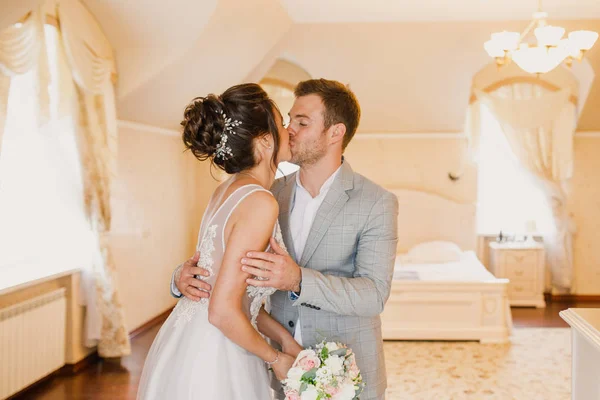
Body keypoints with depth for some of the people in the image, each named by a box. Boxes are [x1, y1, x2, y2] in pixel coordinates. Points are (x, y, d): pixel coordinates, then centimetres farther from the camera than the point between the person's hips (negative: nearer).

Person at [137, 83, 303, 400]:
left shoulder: (228, 190, 5)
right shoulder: (260, 202, -20)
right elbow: (223, 311, -23)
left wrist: (284, 338, 7)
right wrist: (274, 357, -9)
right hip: (211, 361, -8)